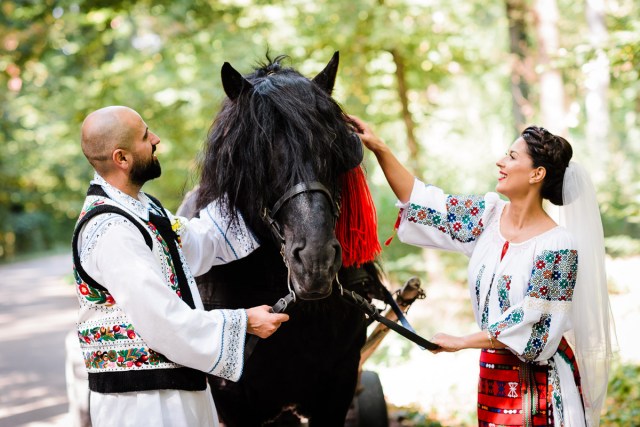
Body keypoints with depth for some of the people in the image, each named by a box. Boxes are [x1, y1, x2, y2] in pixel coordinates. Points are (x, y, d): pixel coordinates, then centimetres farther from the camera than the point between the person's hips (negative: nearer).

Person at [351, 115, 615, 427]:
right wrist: (379, 148, -6)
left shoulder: (558, 246, -17)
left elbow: (530, 324, -18)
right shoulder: (488, 215, 1)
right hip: (493, 374, 6)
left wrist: (461, 342, -14)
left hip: (538, 380, -6)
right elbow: (422, 204, 1)